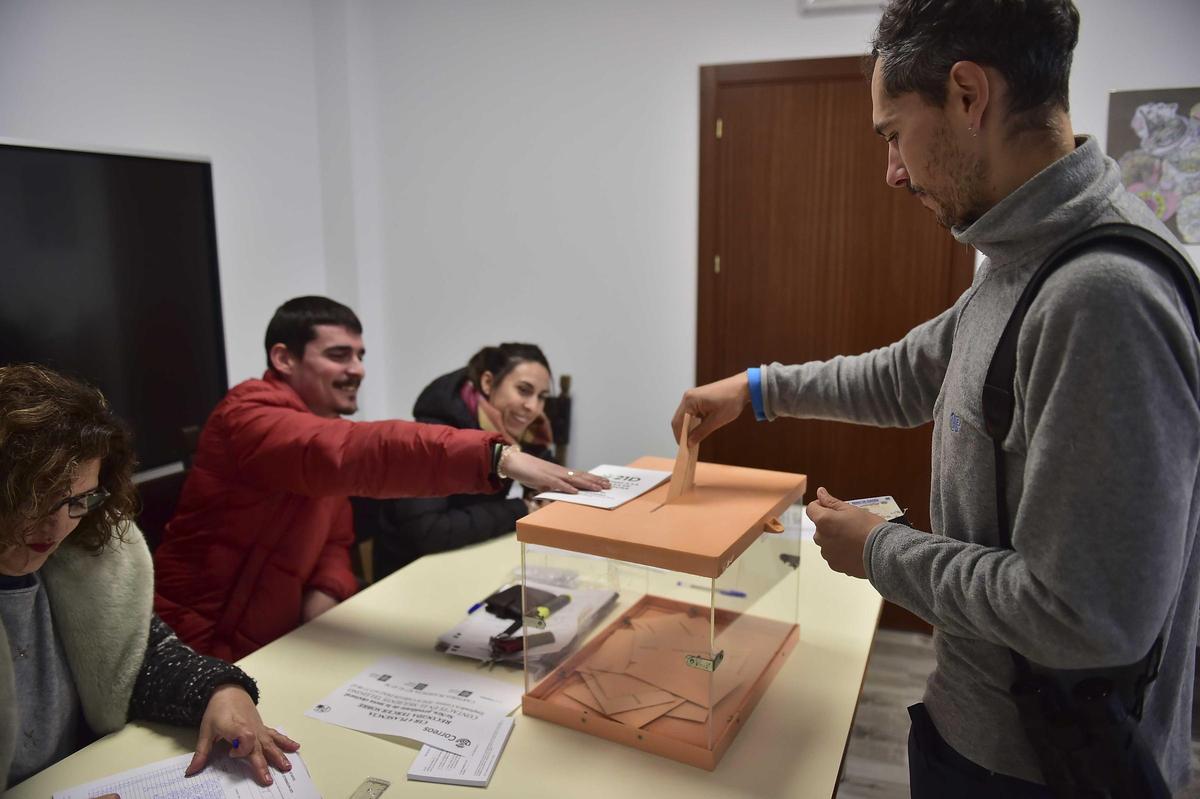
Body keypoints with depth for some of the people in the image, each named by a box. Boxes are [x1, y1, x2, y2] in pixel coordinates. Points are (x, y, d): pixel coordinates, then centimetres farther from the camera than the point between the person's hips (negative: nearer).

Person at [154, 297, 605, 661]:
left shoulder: (323, 425, 8)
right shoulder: (252, 416, -21)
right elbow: (354, 452, -41)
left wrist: (326, 594, -14)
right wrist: (497, 456, -50)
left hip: (274, 640, 8)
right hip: (206, 652, -8)